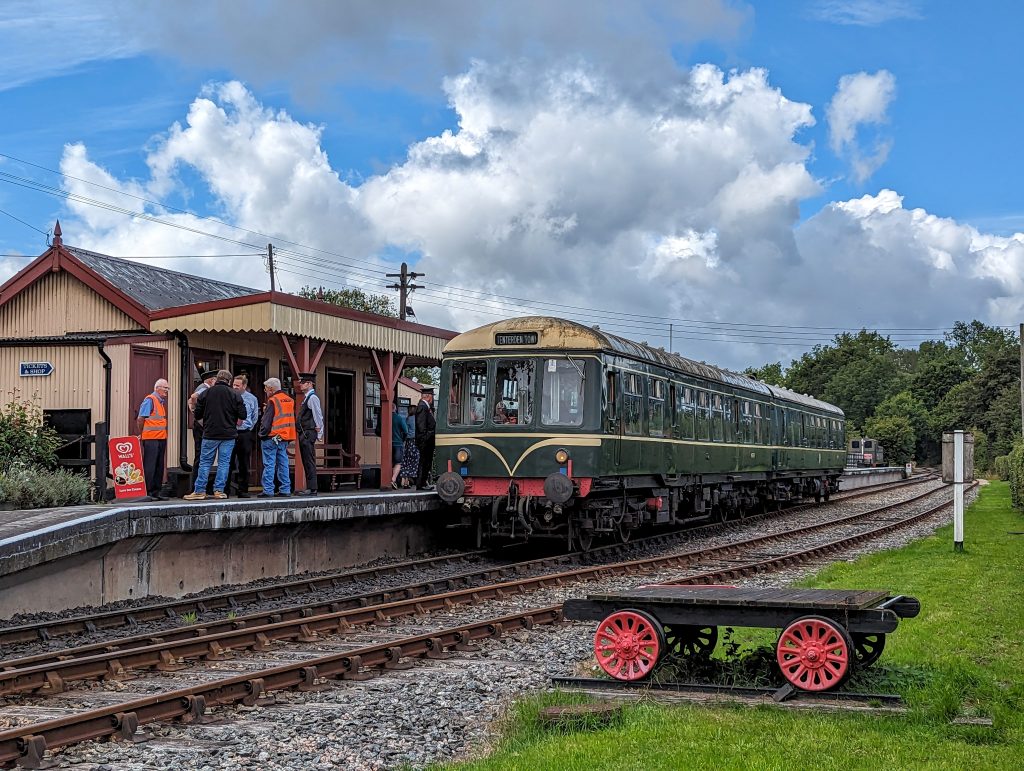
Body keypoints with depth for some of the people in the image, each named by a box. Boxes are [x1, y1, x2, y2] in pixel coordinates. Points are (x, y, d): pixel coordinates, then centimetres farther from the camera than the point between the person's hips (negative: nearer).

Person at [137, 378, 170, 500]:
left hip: (161, 438, 9)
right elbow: (140, 419, -14)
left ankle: (156, 491, 16)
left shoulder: (161, 402, 18)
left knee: (159, 467, 11)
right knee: (149, 467, -6)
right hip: (151, 439, -9)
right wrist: (141, 434, -7)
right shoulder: (149, 400, -10)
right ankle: (147, 492, -4)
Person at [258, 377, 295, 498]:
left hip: (272, 437, -7)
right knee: (283, 464, 11)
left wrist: (262, 434, -3)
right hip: (284, 438, 7)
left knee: (269, 464, -4)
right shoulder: (290, 400, 12)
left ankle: (268, 491, -5)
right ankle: (285, 490, 10)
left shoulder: (273, 401, -11)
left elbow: (266, 421, -13)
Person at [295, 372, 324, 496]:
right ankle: (309, 487, 16)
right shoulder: (306, 398, 18)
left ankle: (312, 488, -9)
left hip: (308, 434, -10)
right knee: (306, 462, 12)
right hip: (304, 434, 10)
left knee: (310, 462, -9)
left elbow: (318, 416, -14)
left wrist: (319, 433, -13)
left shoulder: (313, 398, -12)